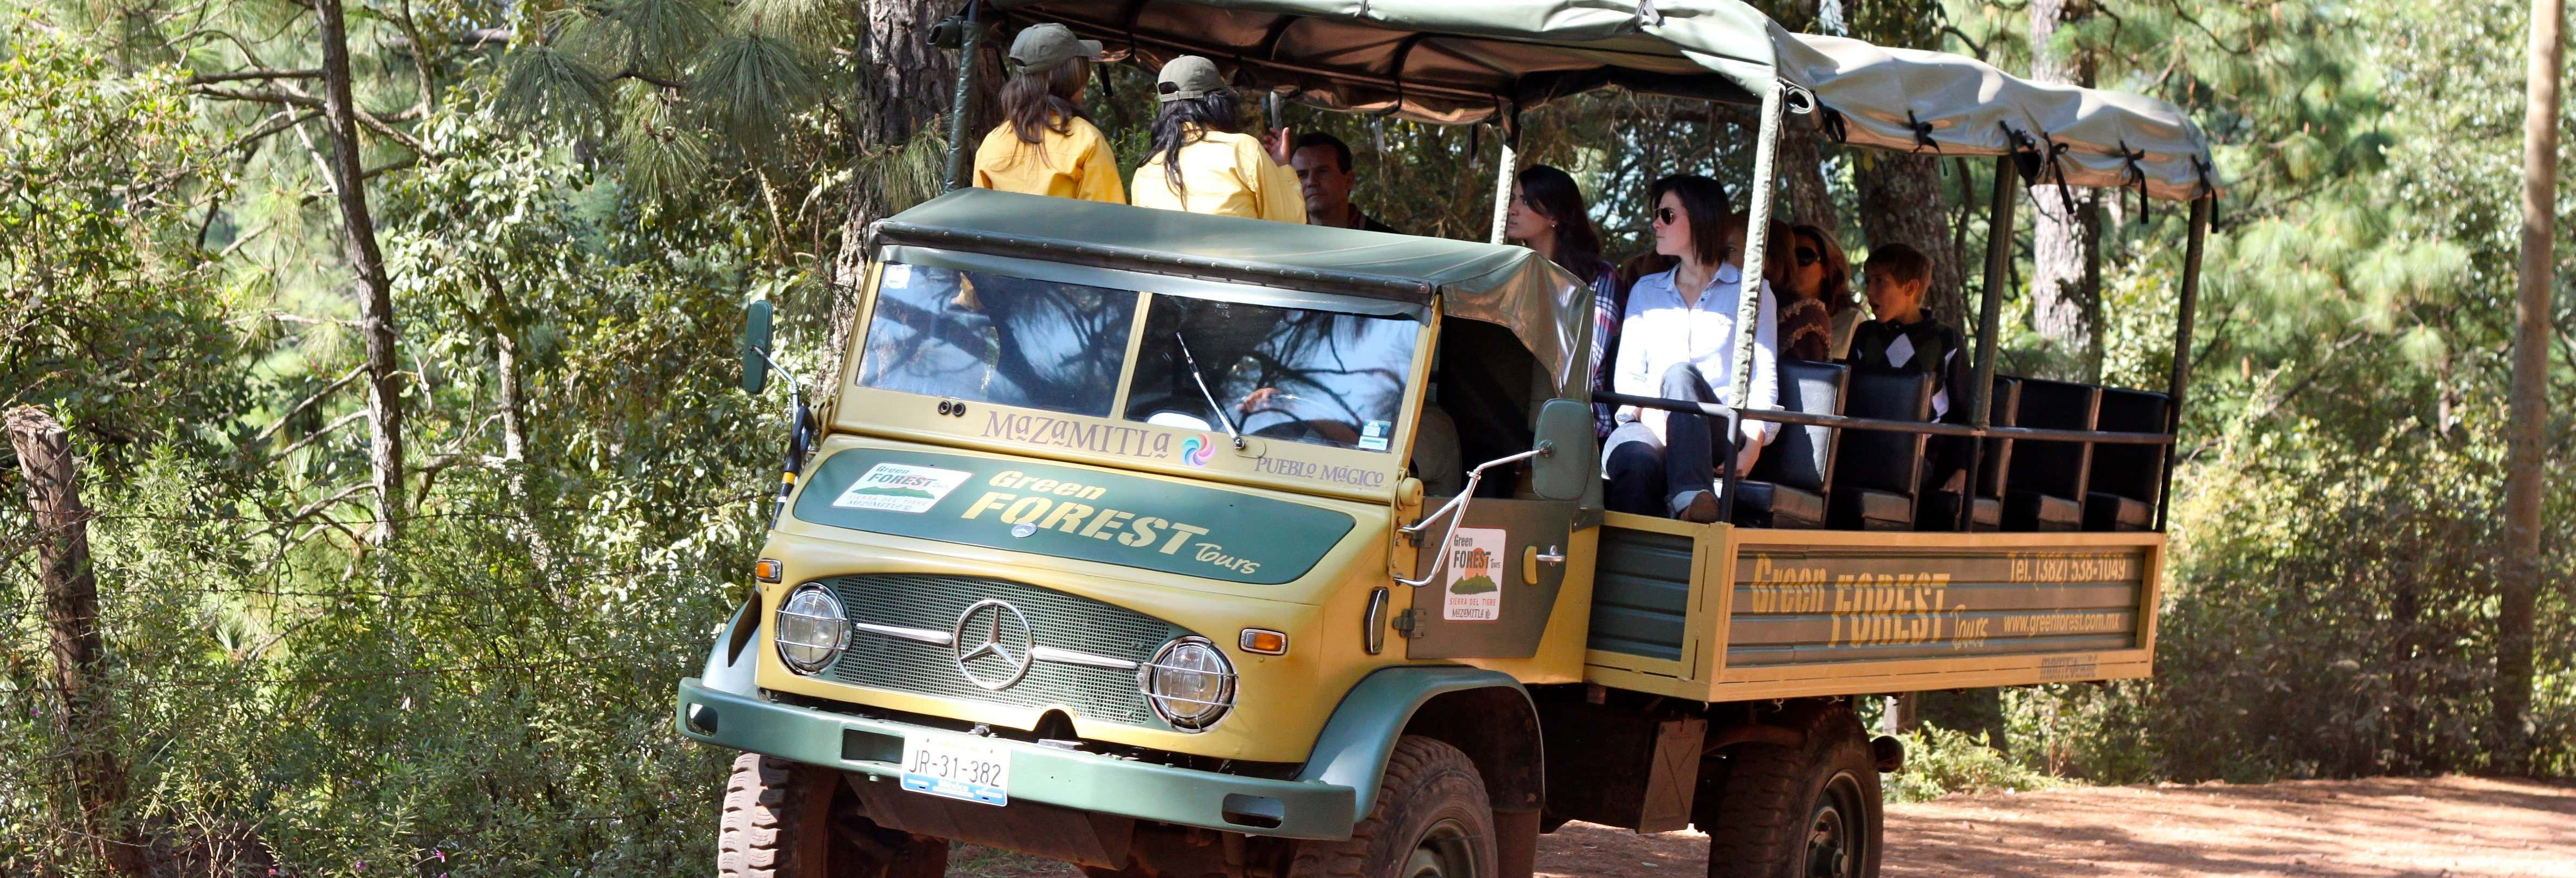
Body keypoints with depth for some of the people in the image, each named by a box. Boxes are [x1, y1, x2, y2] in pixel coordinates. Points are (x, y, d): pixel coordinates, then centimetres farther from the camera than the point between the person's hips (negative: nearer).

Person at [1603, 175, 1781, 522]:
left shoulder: (1750, 292, 17)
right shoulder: (1646, 291, 28)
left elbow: (1765, 377, 7)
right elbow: (1626, 376, 17)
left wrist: (1754, 443, -14)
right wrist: (1647, 411, -9)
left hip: (1722, 435, -2)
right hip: (1652, 425, 2)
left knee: (1680, 373, -38)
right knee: (1637, 461, -38)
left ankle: (1690, 496, -59)